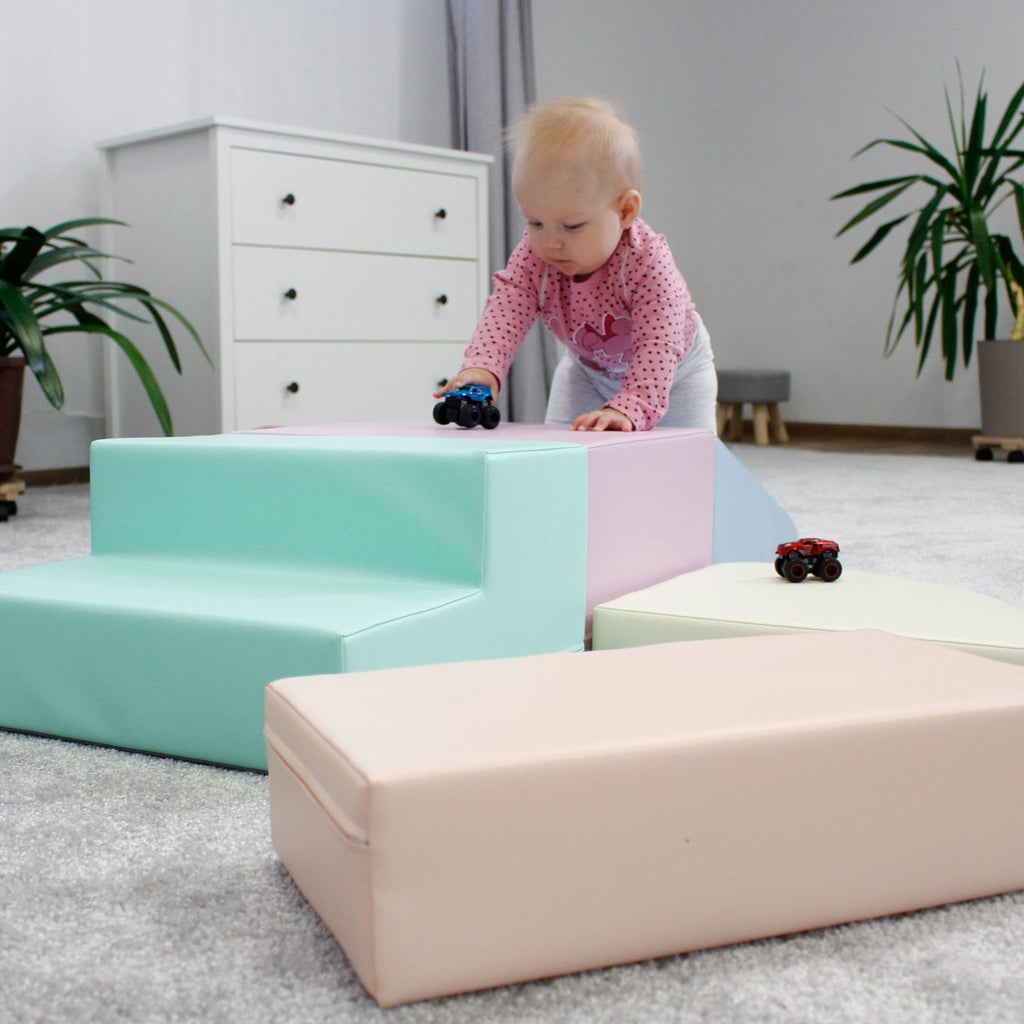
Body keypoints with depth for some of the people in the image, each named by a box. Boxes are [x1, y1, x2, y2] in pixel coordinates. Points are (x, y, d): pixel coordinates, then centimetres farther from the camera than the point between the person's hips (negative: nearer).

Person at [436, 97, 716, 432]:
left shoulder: (648, 264, -40)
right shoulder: (533, 257, -27)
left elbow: (658, 347, -46)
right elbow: (505, 309, -39)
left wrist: (627, 409, -62)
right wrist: (481, 367, -60)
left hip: (674, 372, -3)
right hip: (587, 369, 3)